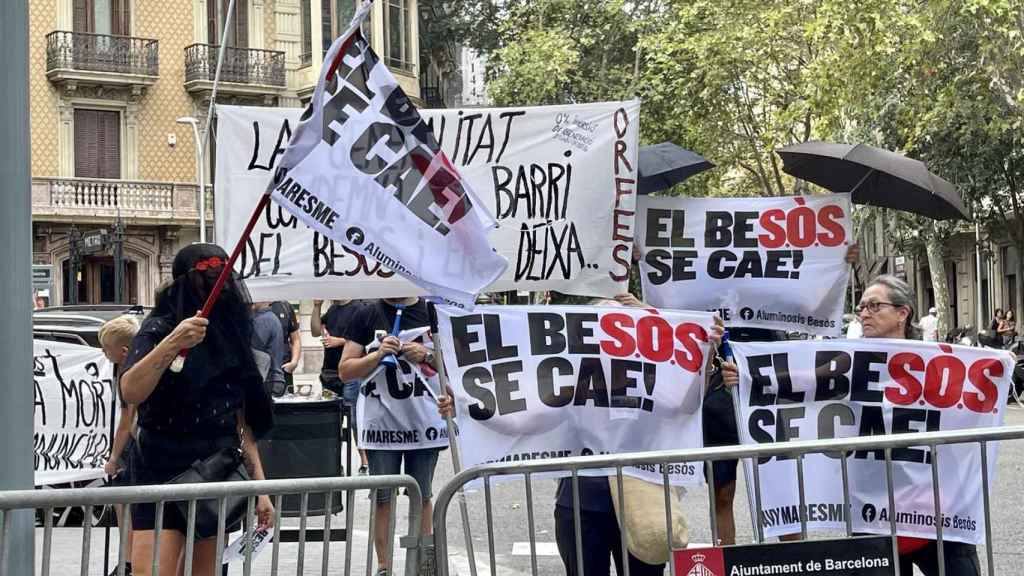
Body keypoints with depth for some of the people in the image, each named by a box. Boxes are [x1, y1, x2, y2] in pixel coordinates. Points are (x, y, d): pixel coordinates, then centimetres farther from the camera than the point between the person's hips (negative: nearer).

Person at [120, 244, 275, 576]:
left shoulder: (231, 336, 11)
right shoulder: (159, 328, -5)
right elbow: (130, 392, -24)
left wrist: (259, 486, 11)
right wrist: (171, 344, -35)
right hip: (163, 477, -5)